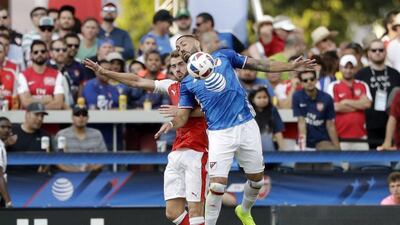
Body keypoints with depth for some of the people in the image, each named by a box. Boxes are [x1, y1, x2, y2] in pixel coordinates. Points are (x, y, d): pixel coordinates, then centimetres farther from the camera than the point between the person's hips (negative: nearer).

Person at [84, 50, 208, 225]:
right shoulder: (172, 86, 18)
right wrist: (103, 72, 23)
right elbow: (137, 82, 23)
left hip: (196, 152, -7)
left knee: (195, 210, -12)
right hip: (177, 153, 7)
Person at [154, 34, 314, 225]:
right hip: (219, 134, -1)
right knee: (217, 185, -14)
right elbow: (182, 117, 5)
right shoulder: (187, 82, 9)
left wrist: (292, 66, 6)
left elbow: (259, 65, 11)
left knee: (256, 180, 11)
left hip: (247, 126, 1)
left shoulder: (223, 56, 9)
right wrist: (171, 123, -19)